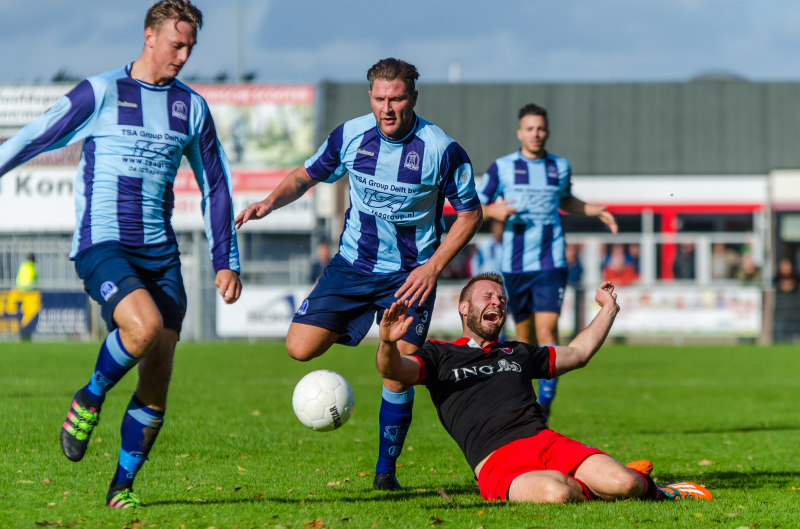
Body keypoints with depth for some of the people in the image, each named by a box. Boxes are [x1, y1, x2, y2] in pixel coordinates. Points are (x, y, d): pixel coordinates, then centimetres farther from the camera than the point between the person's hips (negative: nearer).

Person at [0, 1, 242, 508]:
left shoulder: (191, 106, 11)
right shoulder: (100, 93, -2)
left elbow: (215, 185, 17)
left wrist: (227, 261, 12)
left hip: (160, 255, 5)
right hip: (102, 247, -5)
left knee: (157, 383, -2)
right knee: (145, 325, -32)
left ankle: (123, 486, 14)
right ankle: (89, 400, -3)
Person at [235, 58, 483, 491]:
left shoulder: (442, 150, -14)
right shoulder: (350, 135, -6)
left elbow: (470, 213, -4)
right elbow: (308, 174, 11)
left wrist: (433, 267, -13)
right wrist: (270, 203, -8)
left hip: (410, 276, -3)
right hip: (352, 265, 3)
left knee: (398, 373, -12)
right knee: (300, 347, -12)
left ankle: (386, 468, 8)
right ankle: (346, 328, 23)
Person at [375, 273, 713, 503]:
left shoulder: (518, 353, 31)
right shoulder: (439, 355, 16)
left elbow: (579, 353, 42)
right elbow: (394, 370, -3)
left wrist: (609, 308, 43)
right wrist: (388, 343, -25)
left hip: (547, 441, 4)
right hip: (497, 463, -4)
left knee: (623, 483, -23)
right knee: (557, 493, -38)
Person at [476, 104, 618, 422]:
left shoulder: (560, 167, 9)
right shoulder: (501, 168, 2)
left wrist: (597, 212, 15)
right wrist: (493, 210, -15)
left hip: (551, 264, 0)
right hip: (515, 265, 0)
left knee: (547, 328, -15)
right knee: (525, 337, 7)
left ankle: (546, 402, -17)